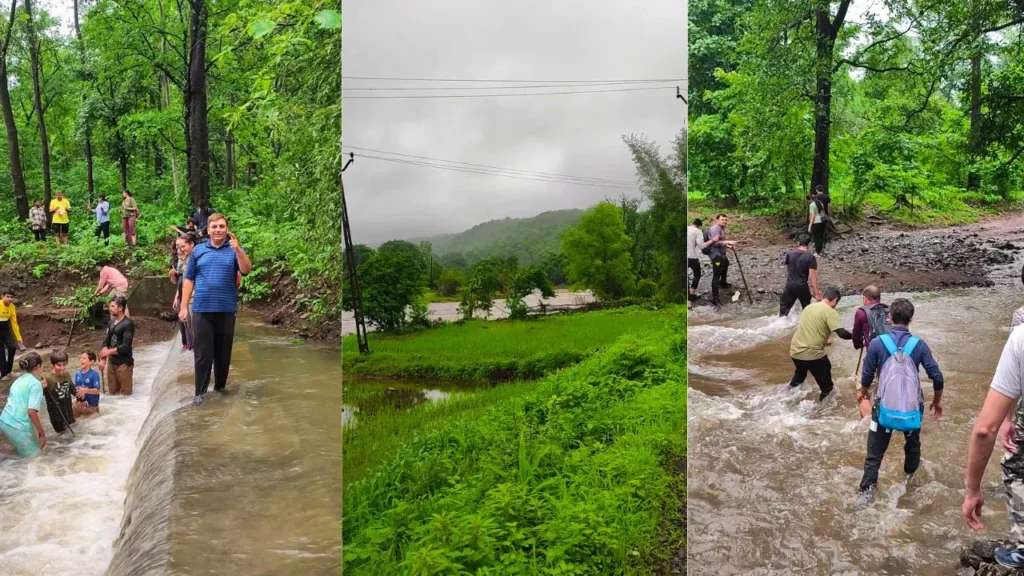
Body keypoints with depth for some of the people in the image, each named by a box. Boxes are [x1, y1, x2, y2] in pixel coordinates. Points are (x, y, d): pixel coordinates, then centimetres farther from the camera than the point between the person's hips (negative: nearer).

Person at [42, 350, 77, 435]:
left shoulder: (67, 375, -3)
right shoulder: (48, 379, -22)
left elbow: (72, 389, 12)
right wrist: (42, 388, -41)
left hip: (68, 409, 5)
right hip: (56, 411, -5)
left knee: (71, 425, 20)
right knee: (60, 431, 6)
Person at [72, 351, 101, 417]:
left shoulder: (94, 374, -20)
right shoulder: (77, 374, -4)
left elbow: (97, 390, -23)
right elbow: (75, 387, -1)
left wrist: (85, 391, -34)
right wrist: (76, 391, -22)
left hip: (91, 405, -5)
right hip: (79, 403, 5)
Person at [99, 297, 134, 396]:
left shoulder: (128, 324, -16)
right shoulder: (112, 322, 8)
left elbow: (125, 347, -21)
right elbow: (106, 341, 11)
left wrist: (108, 352, -13)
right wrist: (103, 359, 0)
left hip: (124, 363, -8)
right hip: (112, 362, 8)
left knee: (125, 393, -2)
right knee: (112, 392, 14)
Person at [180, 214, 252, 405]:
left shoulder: (235, 250, 2)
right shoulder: (198, 250, 6)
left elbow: (246, 270, -15)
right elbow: (189, 280, 7)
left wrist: (238, 250, -31)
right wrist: (184, 306, 2)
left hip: (226, 309, 0)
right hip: (202, 309, 0)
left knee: (223, 351, 10)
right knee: (202, 352, 2)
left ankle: (220, 385, 25)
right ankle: (200, 391, 6)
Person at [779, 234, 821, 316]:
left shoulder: (790, 253, -4)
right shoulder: (810, 257, -13)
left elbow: (785, 262, 19)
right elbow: (812, 275, -17)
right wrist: (817, 292, -14)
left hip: (790, 286, 1)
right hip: (803, 287, -1)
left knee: (784, 308, 9)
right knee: (807, 309, 19)